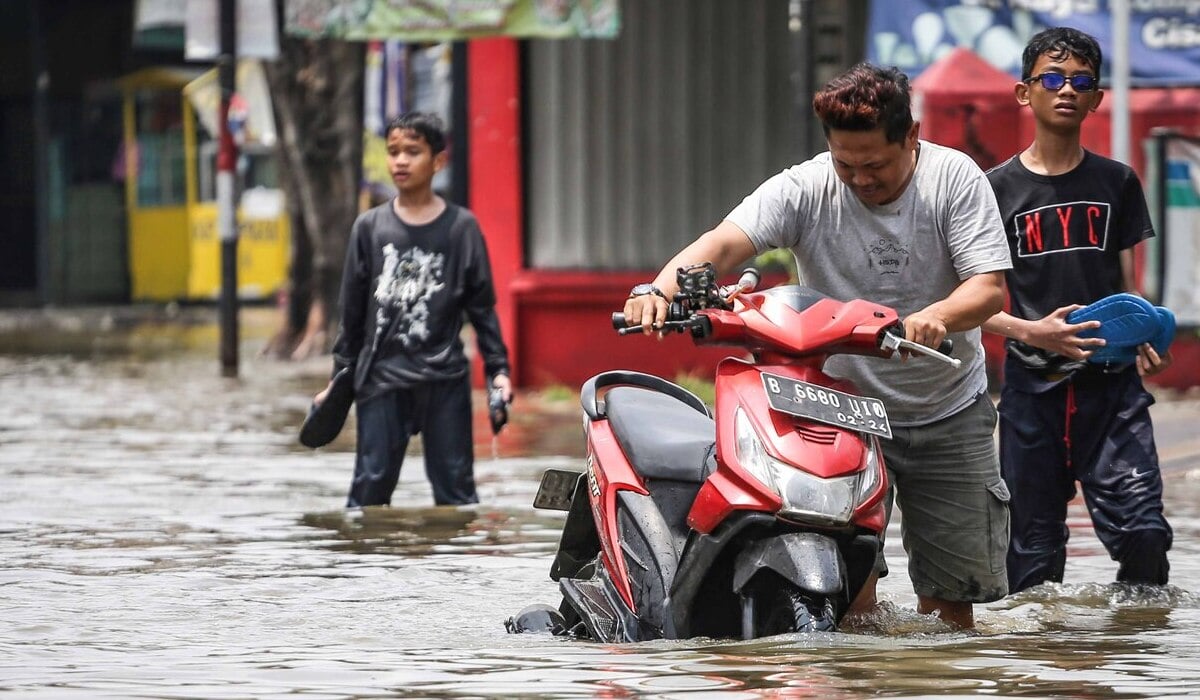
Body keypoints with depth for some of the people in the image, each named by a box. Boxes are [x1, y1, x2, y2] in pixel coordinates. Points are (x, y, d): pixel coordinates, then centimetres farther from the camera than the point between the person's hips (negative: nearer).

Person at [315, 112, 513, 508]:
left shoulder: (461, 227, 3)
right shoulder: (370, 227, 6)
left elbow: (482, 307, 6)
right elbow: (352, 311, 11)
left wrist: (498, 369, -1)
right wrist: (342, 376, 11)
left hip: (444, 379, -1)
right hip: (382, 378, 1)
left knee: (455, 485, 3)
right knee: (371, 485, -2)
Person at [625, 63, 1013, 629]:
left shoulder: (955, 179, -10)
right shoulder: (805, 189, -11)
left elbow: (990, 288, -18)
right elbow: (724, 243, -24)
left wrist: (935, 316, -41)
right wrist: (660, 289, -45)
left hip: (949, 412, 1)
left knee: (954, 591, 5)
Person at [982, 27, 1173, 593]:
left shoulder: (1117, 183, 11)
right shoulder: (998, 188, 4)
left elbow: (1127, 289, 15)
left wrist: (1143, 341, -6)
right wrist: (1030, 331, -15)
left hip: (1111, 382, 1)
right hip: (1032, 384, -1)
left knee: (1143, 534, -13)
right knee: (1033, 552, 1)